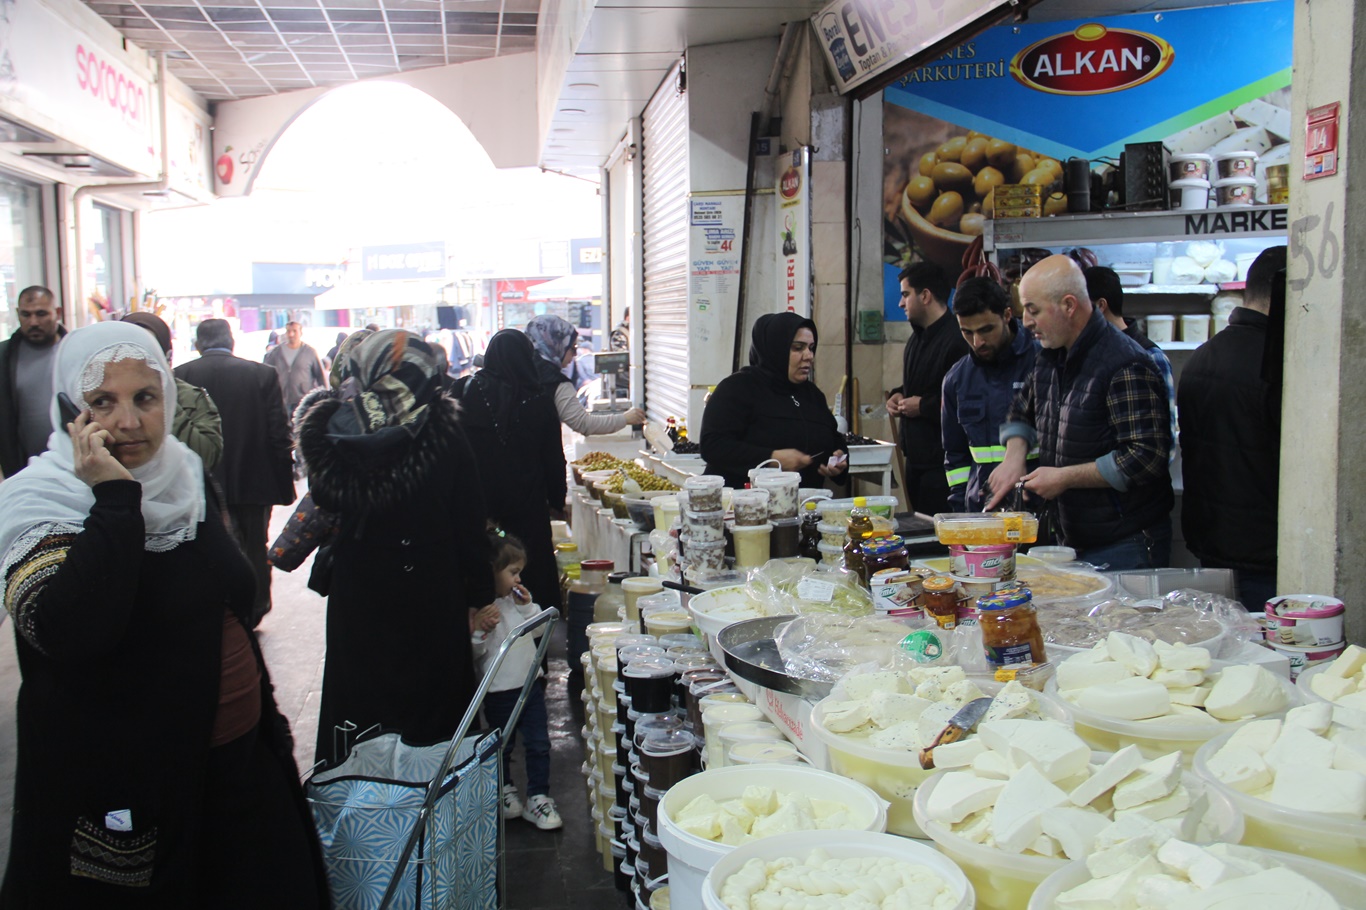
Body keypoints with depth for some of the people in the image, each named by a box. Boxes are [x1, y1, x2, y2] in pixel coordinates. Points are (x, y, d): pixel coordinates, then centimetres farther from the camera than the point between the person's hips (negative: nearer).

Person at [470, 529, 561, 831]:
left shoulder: (516, 600, 2)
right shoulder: (478, 609, -18)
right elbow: (474, 653, -17)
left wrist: (527, 606, -3)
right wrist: (479, 630, -34)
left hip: (530, 683, 5)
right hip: (499, 690, -5)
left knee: (539, 744, 7)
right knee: (501, 746, 15)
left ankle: (539, 797, 18)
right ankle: (504, 789, 37)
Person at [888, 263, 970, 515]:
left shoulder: (956, 340, -18)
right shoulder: (918, 337, 15)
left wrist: (923, 406, -17)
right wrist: (897, 395, 8)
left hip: (941, 464, -10)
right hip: (916, 457, 10)